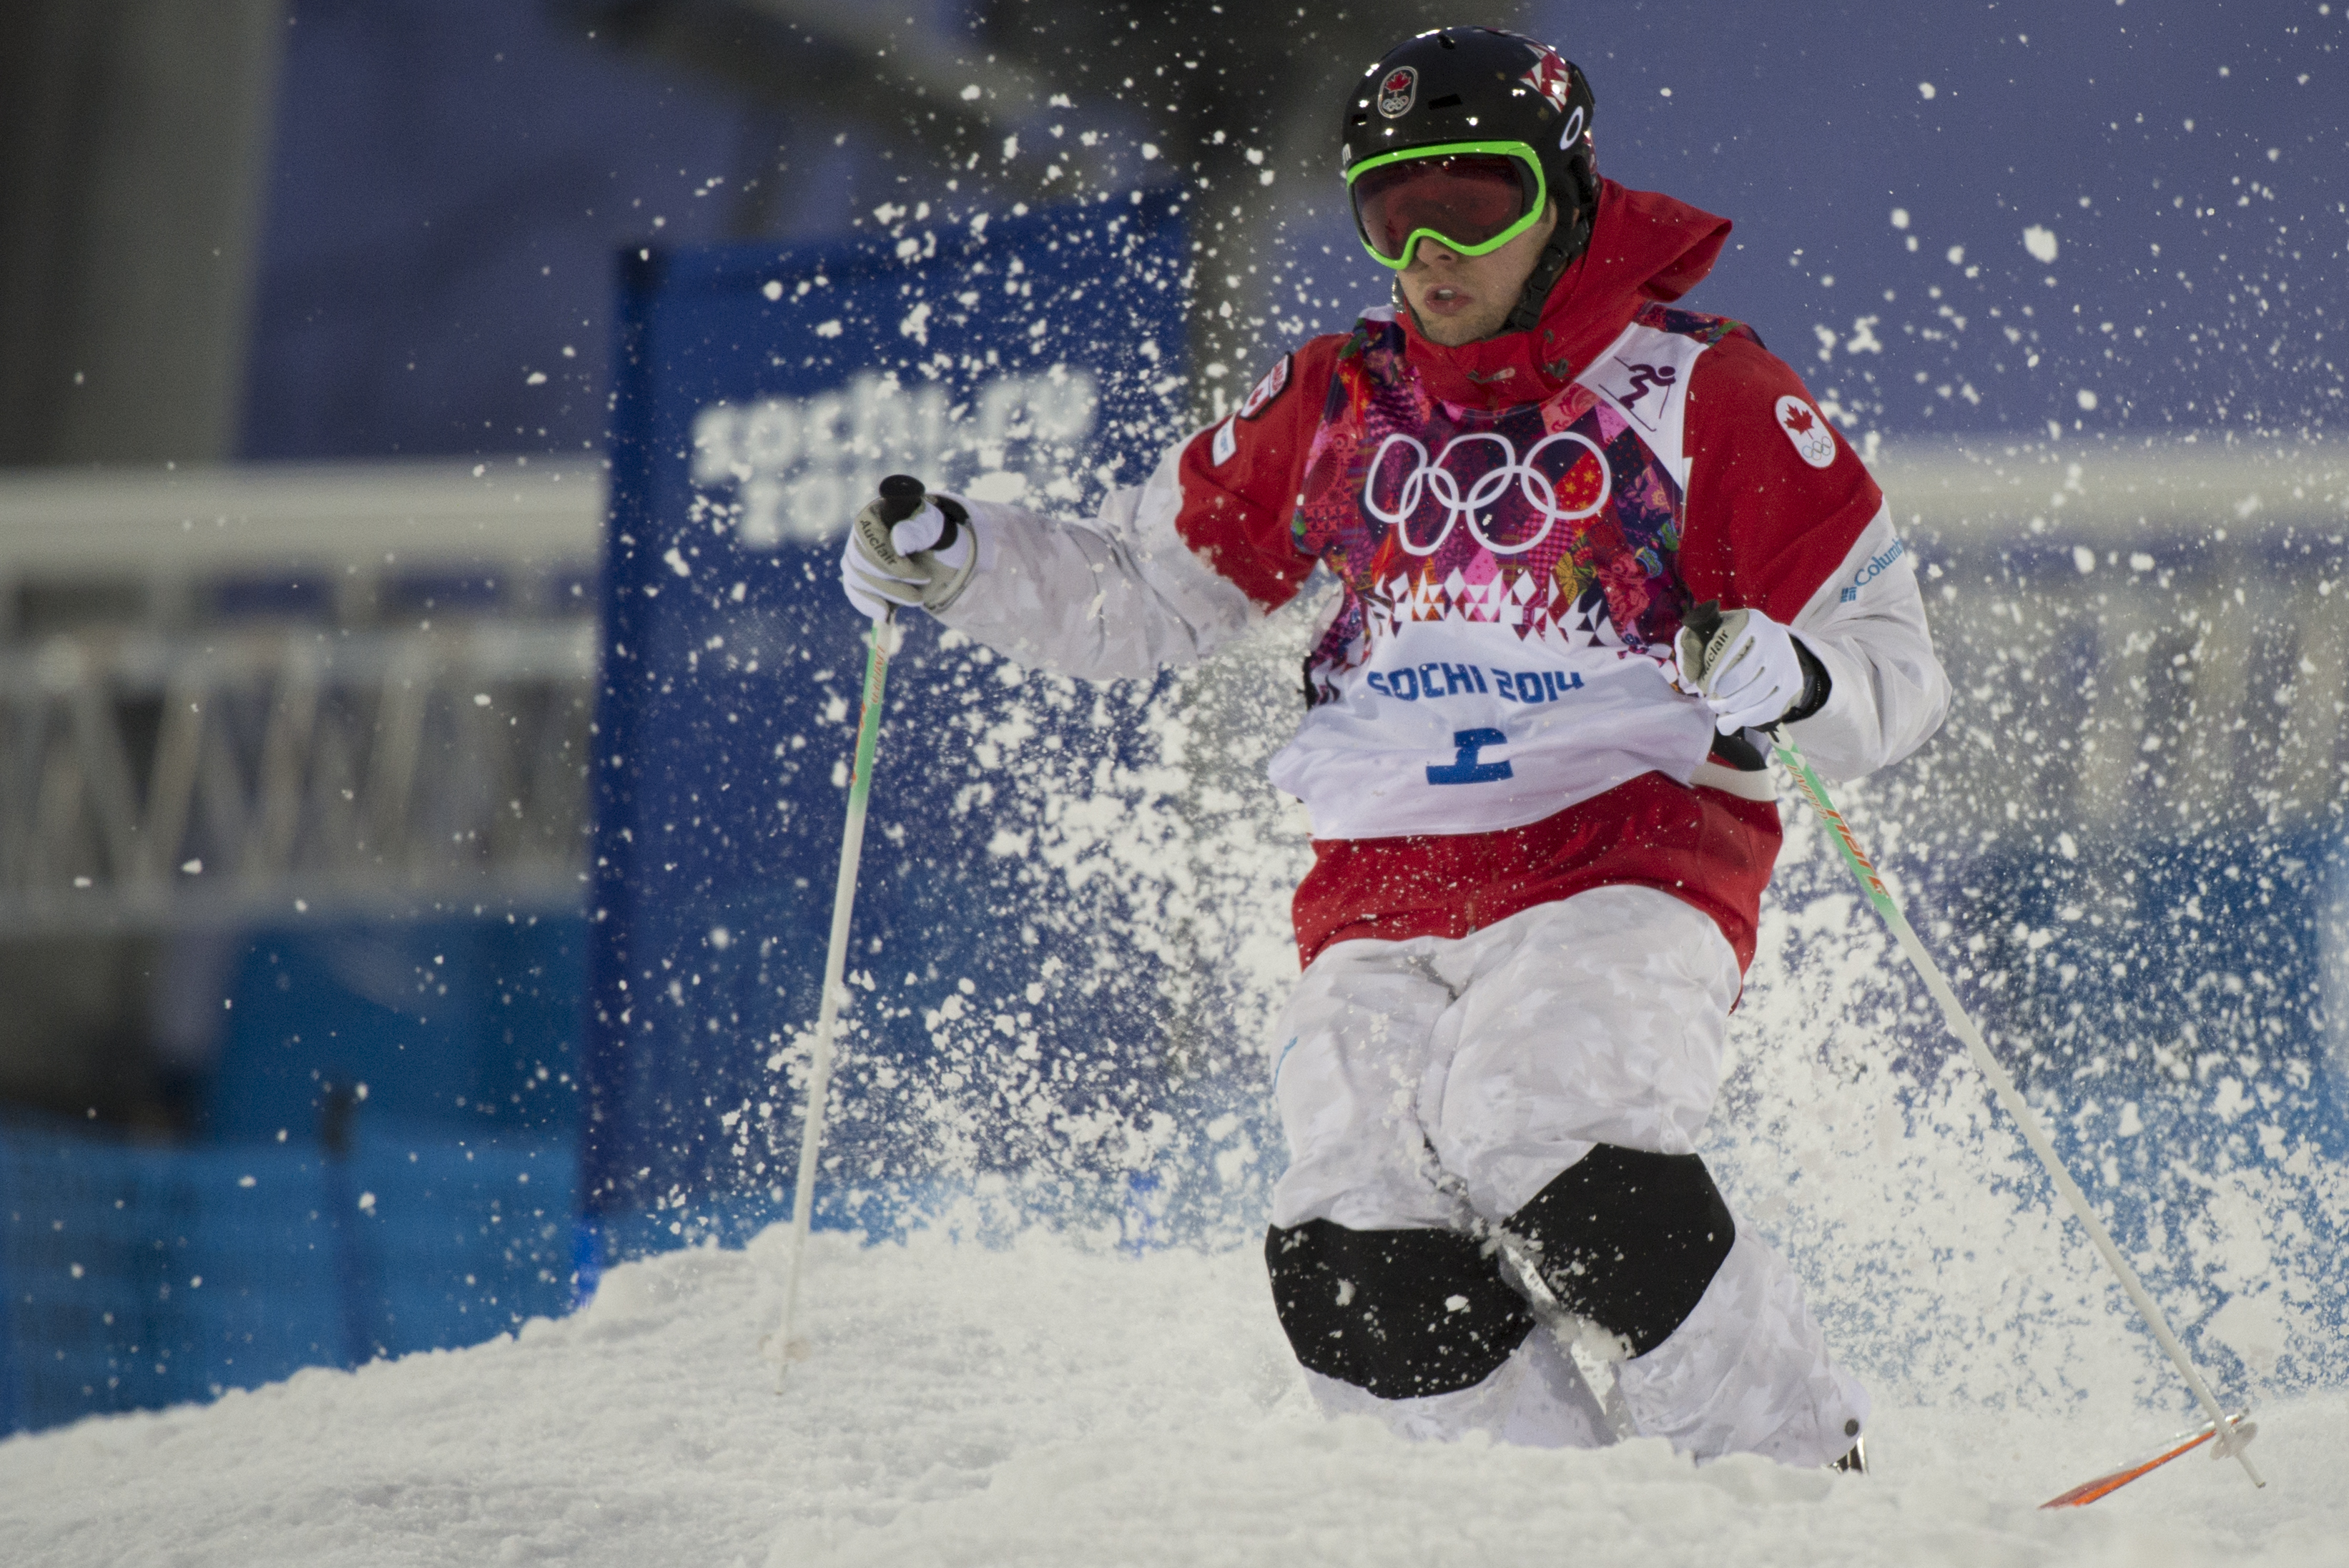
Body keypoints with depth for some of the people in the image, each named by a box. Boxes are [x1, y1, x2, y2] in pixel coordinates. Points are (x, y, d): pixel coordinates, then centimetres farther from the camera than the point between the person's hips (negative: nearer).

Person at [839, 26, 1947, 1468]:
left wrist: (1793, 679, -22)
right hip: (1386, 900, 4)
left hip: (1626, 857, -4)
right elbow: (1142, 592, 23)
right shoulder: (1336, 406, 14)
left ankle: (1810, 1473, -15)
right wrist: (960, 561, 6)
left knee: (1543, 1148, -32)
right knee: (1363, 1274, -20)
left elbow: (1893, 665, 1)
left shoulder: (1697, 391, 1)